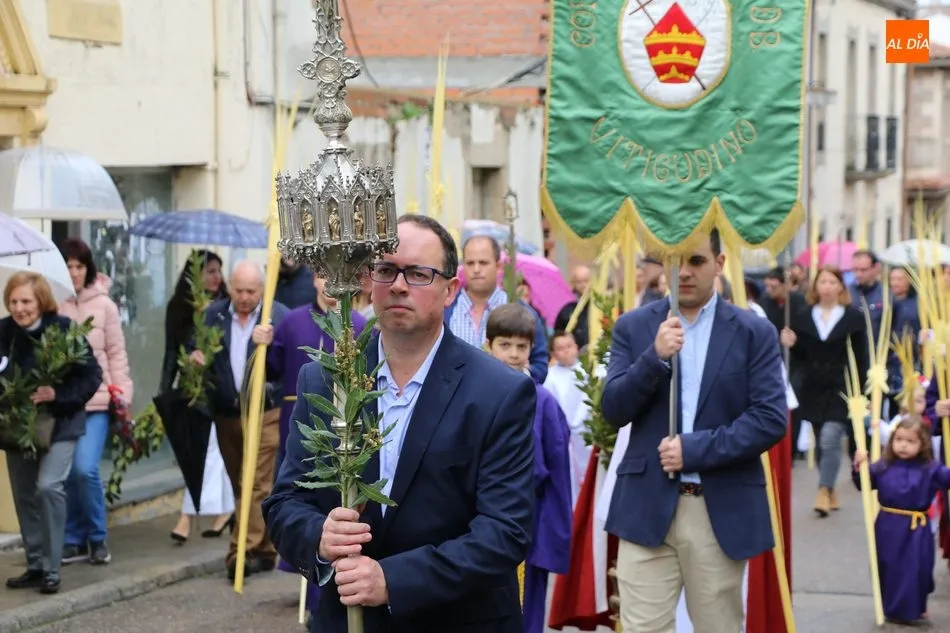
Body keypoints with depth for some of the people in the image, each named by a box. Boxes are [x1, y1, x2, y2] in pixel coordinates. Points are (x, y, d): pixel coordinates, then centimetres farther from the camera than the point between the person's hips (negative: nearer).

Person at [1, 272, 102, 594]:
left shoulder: (63, 329, -15)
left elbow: (92, 376, -11)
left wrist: (58, 394, -24)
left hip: (59, 424, -5)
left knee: (48, 486, -18)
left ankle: (51, 569, -9)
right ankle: (35, 565, 24)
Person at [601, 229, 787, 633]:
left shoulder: (754, 332, 2)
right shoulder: (633, 327, 6)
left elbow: (772, 420, -6)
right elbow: (614, 410, -2)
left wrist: (695, 449, -14)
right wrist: (655, 356, -17)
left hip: (723, 510, 0)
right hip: (648, 507, 1)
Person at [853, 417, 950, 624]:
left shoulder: (930, 469, -6)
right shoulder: (883, 467, 1)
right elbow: (863, 483, 7)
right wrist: (859, 467, -10)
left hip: (916, 529, -2)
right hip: (888, 527, 2)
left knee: (915, 570, 2)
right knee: (889, 569, 10)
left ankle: (913, 609, 21)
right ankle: (893, 609, 24)